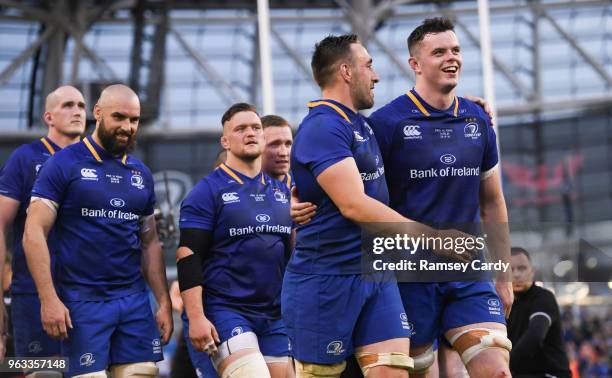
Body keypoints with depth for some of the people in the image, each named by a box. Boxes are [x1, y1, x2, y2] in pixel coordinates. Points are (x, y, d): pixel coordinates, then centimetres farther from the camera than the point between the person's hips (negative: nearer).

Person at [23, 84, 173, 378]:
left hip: (135, 299, 5)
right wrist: (49, 298, -16)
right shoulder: (64, 164, -3)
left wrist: (164, 302, 10)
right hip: (83, 301, -5)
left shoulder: (141, 174, 14)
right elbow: (33, 234, -8)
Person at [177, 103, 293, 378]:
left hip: (276, 315, 6)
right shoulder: (208, 191, -3)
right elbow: (188, 256, -9)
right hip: (226, 311, -6)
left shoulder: (283, 191, 14)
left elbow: (295, 252, 27)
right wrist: (196, 317, -16)